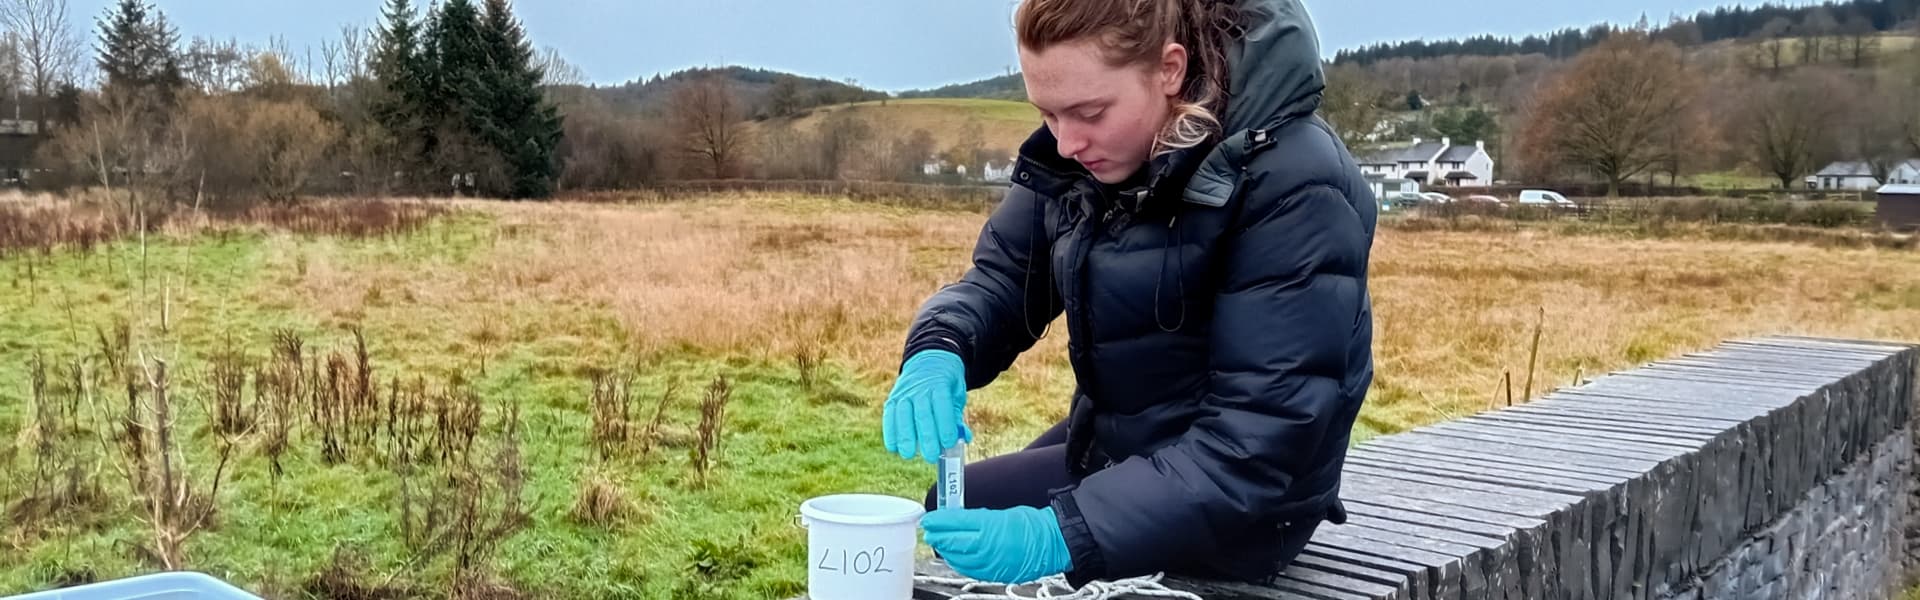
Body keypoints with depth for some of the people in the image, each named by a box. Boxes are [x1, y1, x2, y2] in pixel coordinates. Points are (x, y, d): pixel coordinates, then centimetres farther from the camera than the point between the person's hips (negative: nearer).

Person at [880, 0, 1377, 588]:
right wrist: (937, 354, -25)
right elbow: (1001, 278, -1)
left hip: (1230, 511, -7)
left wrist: (1067, 534, -38)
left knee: (945, 535, -7)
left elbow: (1259, 442, -30)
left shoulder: (1295, 186, -27)